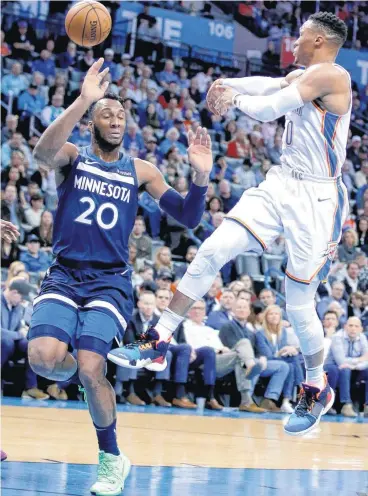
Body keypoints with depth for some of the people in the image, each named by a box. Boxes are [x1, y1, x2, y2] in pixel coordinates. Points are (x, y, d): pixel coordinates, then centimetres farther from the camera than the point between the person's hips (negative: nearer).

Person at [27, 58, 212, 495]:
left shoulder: (140, 171, 10)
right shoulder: (71, 157, 4)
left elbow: (188, 218, 7)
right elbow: (42, 153, -22)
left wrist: (201, 175, -14)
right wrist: (82, 100, -34)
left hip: (109, 282, 0)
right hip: (63, 275, 0)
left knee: (90, 368, -21)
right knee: (42, 358, -25)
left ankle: (111, 458, 3)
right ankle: (73, 368, 14)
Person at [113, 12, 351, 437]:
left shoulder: (330, 75, -15)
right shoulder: (301, 77, 16)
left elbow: (268, 109, -19)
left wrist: (234, 98, -1)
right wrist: (226, 85, -16)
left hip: (315, 198, -8)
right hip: (280, 184, 8)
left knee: (298, 304, -1)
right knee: (212, 251, -6)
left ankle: (316, 393, 21)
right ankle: (157, 342, 0)